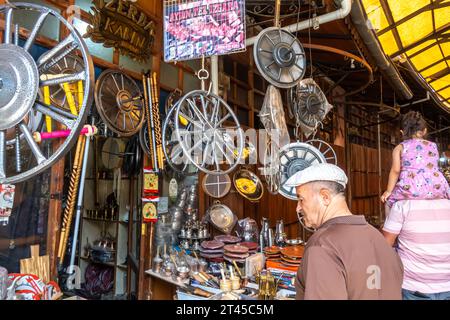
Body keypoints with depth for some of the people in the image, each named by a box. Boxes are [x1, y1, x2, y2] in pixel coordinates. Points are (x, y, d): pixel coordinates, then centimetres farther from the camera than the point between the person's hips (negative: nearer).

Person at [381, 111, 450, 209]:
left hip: (411, 190, -3)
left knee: (389, 200, 22)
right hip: (437, 188, 4)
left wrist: (388, 191, 2)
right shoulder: (433, 146, 19)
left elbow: (395, 170, -2)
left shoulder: (399, 148, 9)